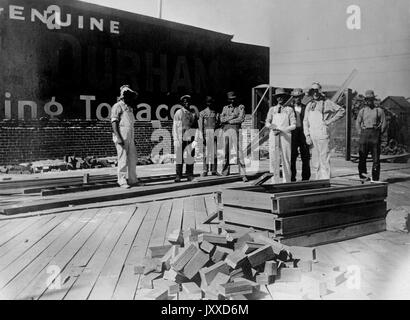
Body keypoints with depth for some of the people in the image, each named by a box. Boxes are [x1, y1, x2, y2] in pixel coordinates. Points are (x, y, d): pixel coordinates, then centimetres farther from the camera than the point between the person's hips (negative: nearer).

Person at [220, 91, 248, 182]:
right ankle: (226, 171, 17)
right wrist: (232, 117, -8)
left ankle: (243, 174, -12)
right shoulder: (225, 108, 18)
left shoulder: (241, 107, 8)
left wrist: (228, 120, -3)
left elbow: (241, 119, -7)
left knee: (239, 151, -10)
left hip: (235, 130, -4)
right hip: (226, 131, 4)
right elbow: (222, 119, 4)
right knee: (226, 151, 6)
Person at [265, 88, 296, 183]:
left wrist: (282, 130, -10)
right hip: (273, 136, 1)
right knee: (273, 157, -8)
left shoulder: (289, 110, 10)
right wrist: (270, 125, -10)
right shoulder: (272, 109, 17)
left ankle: (286, 181, 4)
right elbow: (267, 122, 15)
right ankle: (276, 180, -5)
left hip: (285, 136, -1)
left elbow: (293, 125, 4)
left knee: (286, 158, -3)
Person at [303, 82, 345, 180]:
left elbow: (341, 111, 4)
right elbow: (305, 121, 14)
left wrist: (330, 121, -3)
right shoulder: (309, 105, 16)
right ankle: (317, 181, 17)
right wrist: (307, 135, 4)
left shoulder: (327, 102, 2)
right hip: (312, 136, 5)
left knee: (324, 159, -7)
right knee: (315, 161, 9)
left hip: (323, 134, -5)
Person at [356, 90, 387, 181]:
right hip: (364, 134, 2)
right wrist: (361, 133, 6)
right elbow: (357, 123, 17)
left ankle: (375, 179, 3)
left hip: (375, 135, -2)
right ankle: (363, 175, 4)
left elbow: (384, 124, 6)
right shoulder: (362, 111, 13)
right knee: (362, 157, -3)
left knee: (376, 158, -1)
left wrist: (378, 134, 0)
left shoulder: (379, 110, 7)